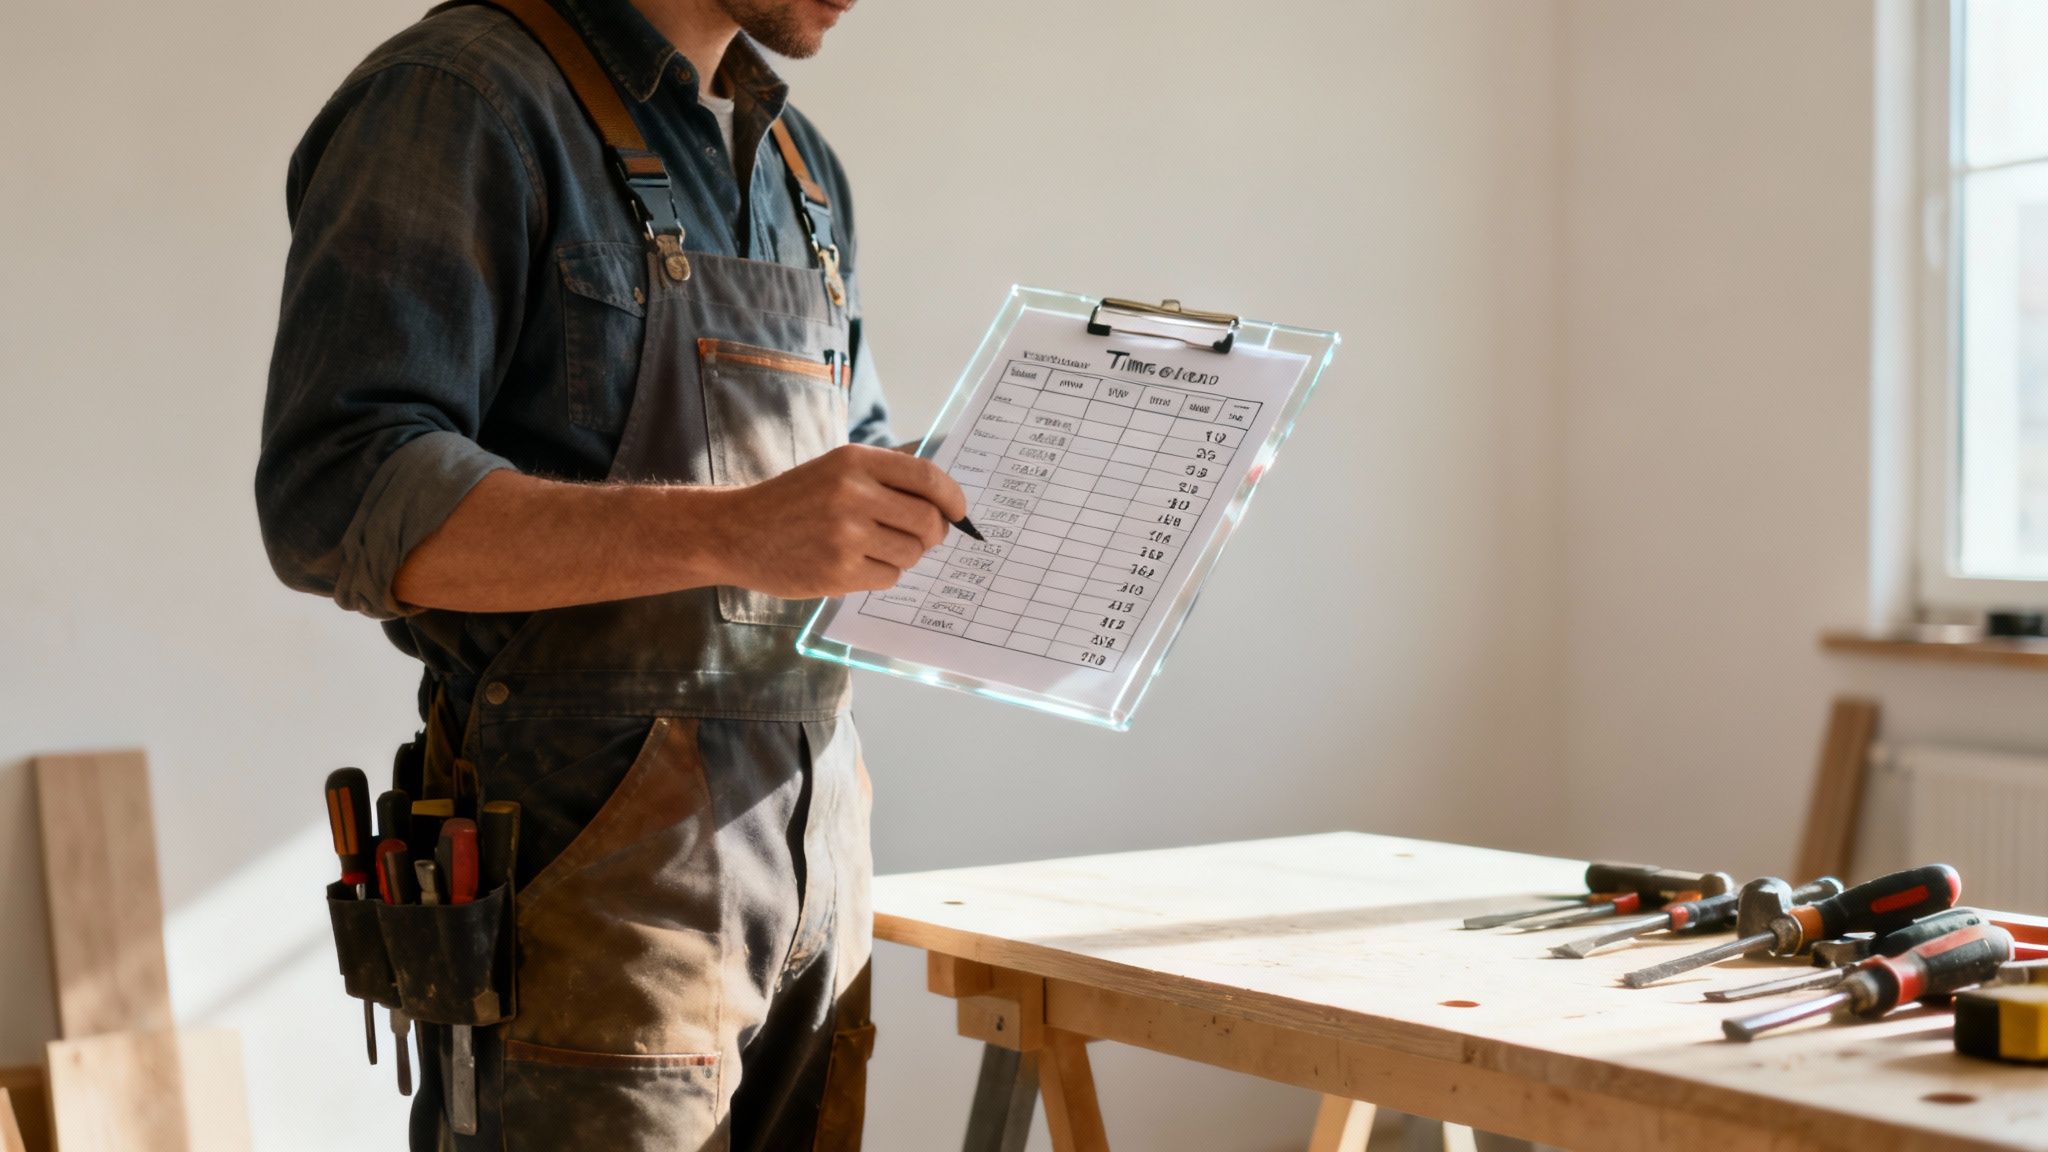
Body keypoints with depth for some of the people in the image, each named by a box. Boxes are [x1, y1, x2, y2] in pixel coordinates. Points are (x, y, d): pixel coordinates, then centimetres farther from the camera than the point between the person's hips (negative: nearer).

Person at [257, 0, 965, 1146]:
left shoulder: (804, 164, 16)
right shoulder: (458, 96, -9)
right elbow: (337, 501, -20)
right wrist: (729, 533, -30)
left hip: (811, 862, 7)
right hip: (592, 865, -7)